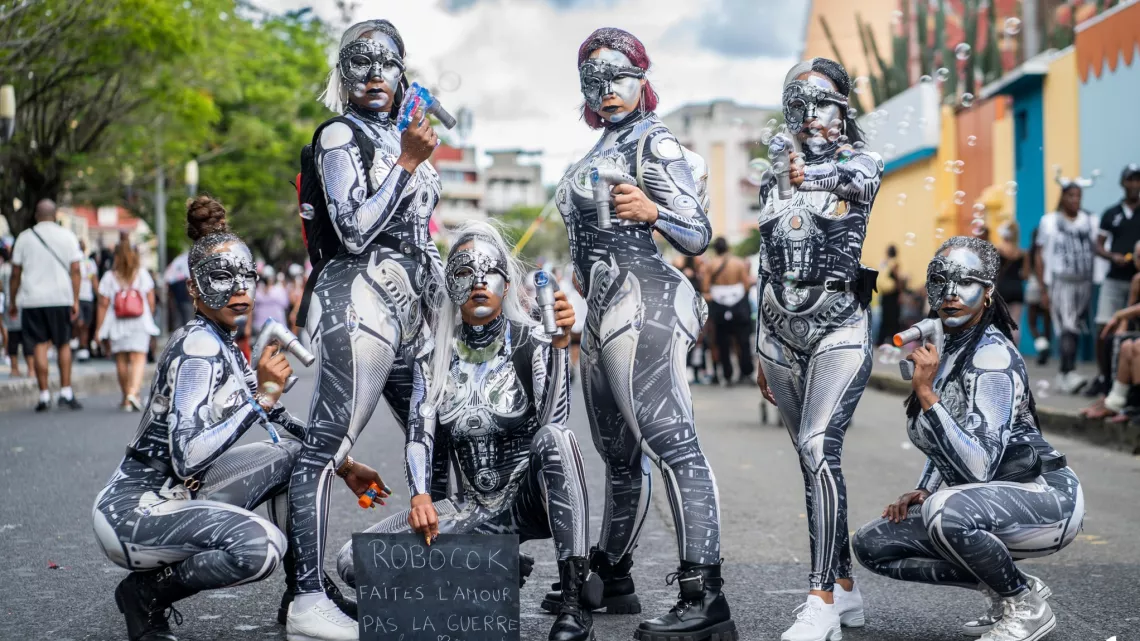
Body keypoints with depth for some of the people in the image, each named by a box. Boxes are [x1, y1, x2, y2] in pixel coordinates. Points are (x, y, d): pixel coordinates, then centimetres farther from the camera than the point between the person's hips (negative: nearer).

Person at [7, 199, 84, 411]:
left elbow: (16, 273, 4)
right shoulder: (67, 236, 4)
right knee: (63, 345, 10)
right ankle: (66, 392, 5)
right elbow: (75, 270, -2)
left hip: (32, 298, 0)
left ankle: (44, 395, -1)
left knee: (39, 345, 1)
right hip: (61, 297, 0)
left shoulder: (24, 237, 4)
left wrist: (13, 300, 13)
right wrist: (75, 300, 0)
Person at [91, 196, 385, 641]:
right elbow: (186, 458, -31)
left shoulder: (223, 344, 10)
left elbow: (277, 418, 23)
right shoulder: (198, 347, -19)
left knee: (300, 450, 7)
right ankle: (145, 593, -7)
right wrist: (261, 396, -31)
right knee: (259, 544, -33)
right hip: (131, 511, -10)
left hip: (178, 496, 10)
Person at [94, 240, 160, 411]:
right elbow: (151, 300, 6)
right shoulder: (143, 274, 4)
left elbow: (103, 305, -2)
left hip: (117, 325, 0)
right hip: (140, 323, 0)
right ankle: (133, 391, -30)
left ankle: (127, 399, 14)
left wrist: (98, 328, 2)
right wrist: (150, 318, 21)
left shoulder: (109, 277, 0)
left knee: (121, 360, 9)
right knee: (138, 358, -8)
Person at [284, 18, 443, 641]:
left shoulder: (401, 137, 21)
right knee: (325, 448, -15)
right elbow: (355, 232, -15)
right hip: (360, 300, -9)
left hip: (411, 308, 9)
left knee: (441, 440, 10)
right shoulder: (340, 135, -3)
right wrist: (408, 162, -14)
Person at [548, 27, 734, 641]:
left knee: (671, 441, -20)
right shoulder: (603, 149, 21)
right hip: (605, 309, 10)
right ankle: (610, 579, 27)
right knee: (619, 454, 17)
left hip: (639, 305, -10)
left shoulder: (653, 141, -5)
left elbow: (698, 235, -12)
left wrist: (649, 210, -29)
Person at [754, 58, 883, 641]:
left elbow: (853, 175, -21)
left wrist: (812, 174, -39)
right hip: (782, 334, 6)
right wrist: (760, 351, 20)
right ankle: (845, 588, 18)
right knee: (812, 461, 8)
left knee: (819, 449, -20)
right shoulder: (776, 178, 17)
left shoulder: (863, 165, 4)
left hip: (839, 330, -6)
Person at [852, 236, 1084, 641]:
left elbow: (977, 467, -29)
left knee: (945, 510, -38)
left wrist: (926, 393, -30)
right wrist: (923, 492, 4)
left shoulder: (992, 355, -19)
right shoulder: (945, 348, 8)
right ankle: (1002, 588, 8)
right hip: (986, 501, 9)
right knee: (872, 545, 0)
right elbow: (946, 445, 21)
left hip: (1046, 499, -9)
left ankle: (1026, 606, -11)